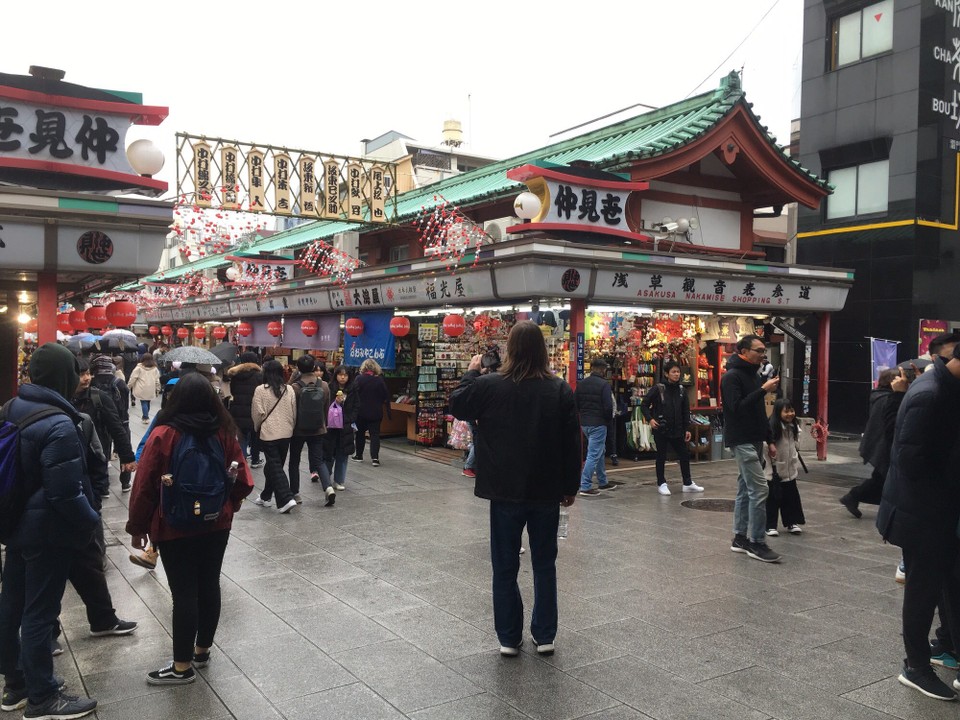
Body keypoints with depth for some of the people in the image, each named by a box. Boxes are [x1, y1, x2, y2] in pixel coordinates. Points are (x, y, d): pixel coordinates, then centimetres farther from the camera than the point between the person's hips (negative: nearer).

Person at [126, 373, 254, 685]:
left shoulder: (164, 434, -15)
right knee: (209, 585, 14)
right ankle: (203, 650, 30)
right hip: (217, 525, 4)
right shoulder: (224, 433, -4)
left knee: (183, 592, 1)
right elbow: (243, 481, -1)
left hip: (175, 529, -4)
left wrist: (137, 526, 0)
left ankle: (182, 666, 10)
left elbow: (144, 486, -12)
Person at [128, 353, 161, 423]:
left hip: (142, 389, -3)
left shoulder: (139, 367, -4)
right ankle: (145, 416, 24)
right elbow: (157, 380, 8)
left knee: (143, 402, 0)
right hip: (151, 390, 3)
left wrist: (129, 386, 8)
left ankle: (145, 417, -6)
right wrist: (157, 390, 15)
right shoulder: (155, 368, 6)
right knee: (147, 402, 15)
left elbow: (133, 378, -4)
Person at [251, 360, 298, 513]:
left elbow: (257, 413, -8)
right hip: (286, 433, 5)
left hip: (269, 433, -4)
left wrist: (257, 427, 11)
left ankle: (286, 499, -13)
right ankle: (266, 496, 31)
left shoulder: (261, 390, -10)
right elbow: (294, 413, 7)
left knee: (275, 467, -1)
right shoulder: (289, 389, 1)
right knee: (274, 465, 18)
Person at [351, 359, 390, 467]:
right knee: (375, 434, 2)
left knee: (360, 433, 16)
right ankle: (375, 458, -9)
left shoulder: (359, 379, -9)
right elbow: (386, 397, -3)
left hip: (361, 411, 0)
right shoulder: (380, 380, -6)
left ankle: (359, 455, 25)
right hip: (376, 412, 0)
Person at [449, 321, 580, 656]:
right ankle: (545, 636, 21)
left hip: (506, 491, -1)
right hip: (547, 491, 2)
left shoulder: (490, 386, -11)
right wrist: (570, 486, 7)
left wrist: (471, 372, 19)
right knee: (545, 564, 15)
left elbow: (457, 405, 7)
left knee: (505, 565, 11)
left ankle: (509, 638, 17)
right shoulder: (560, 390, -6)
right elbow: (571, 443, -2)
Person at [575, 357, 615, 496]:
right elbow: (608, 406, -17)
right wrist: (608, 419, 1)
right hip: (598, 423, -7)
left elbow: (576, 403, 8)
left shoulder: (581, 383, 6)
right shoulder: (604, 384, -14)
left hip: (584, 423, 7)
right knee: (594, 454, -3)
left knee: (599, 451, 21)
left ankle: (603, 482, 30)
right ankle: (585, 486, -5)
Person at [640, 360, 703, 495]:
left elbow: (686, 411, 10)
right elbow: (644, 405, -5)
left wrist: (687, 429, 6)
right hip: (661, 429, -5)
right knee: (661, 456, 5)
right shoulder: (658, 389, -8)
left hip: (677, 430, 5)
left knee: (684, 454, 8)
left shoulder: (681, 390, 5)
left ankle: (688, 484, 21)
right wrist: (650, 419, -16)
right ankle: (661, 484, 17)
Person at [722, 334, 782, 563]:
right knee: (759, 489, -12)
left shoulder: (753, 375, 17)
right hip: (741, 441, -10)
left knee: (746, 489, 12)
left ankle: (740, 538, 19)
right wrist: (763, 390, -23)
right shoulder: (732, 376, -12)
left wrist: (769, 441, 19)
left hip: (754, 441, 10)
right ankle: (757, 543, -6)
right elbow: (737, 407, -23)